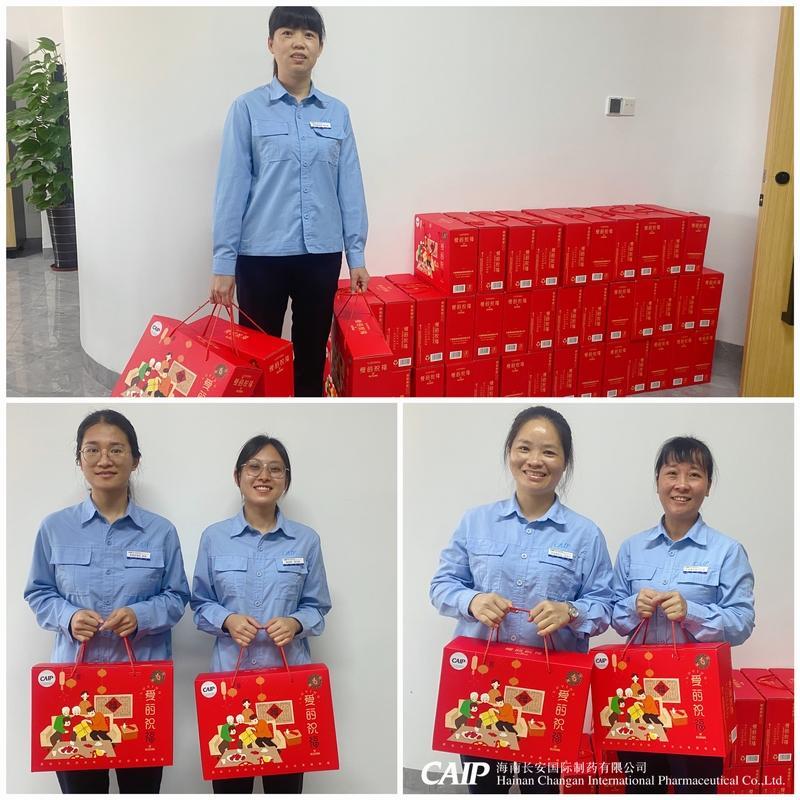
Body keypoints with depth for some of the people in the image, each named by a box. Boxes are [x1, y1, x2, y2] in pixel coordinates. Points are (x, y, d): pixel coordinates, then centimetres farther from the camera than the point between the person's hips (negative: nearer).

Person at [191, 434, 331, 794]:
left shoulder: (306, 539, 2)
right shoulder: (214, 537, 2)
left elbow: (317, 607, 7)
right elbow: (200, 604, 8)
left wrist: (295, 623, -14)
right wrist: (227, 620, -12)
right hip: (229, 675, 0)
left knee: (285, 781, 6)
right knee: (229, 782, 6)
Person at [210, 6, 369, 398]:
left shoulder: (337, 112, 7)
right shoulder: (247, 109, -1)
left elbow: (349, 186, 8)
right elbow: (231, 187, -3)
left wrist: (356, 254, 5)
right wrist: (223, 262, -6)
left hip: (321, 254, 3)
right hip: (261, 255, -3)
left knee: (312, 355, 12)